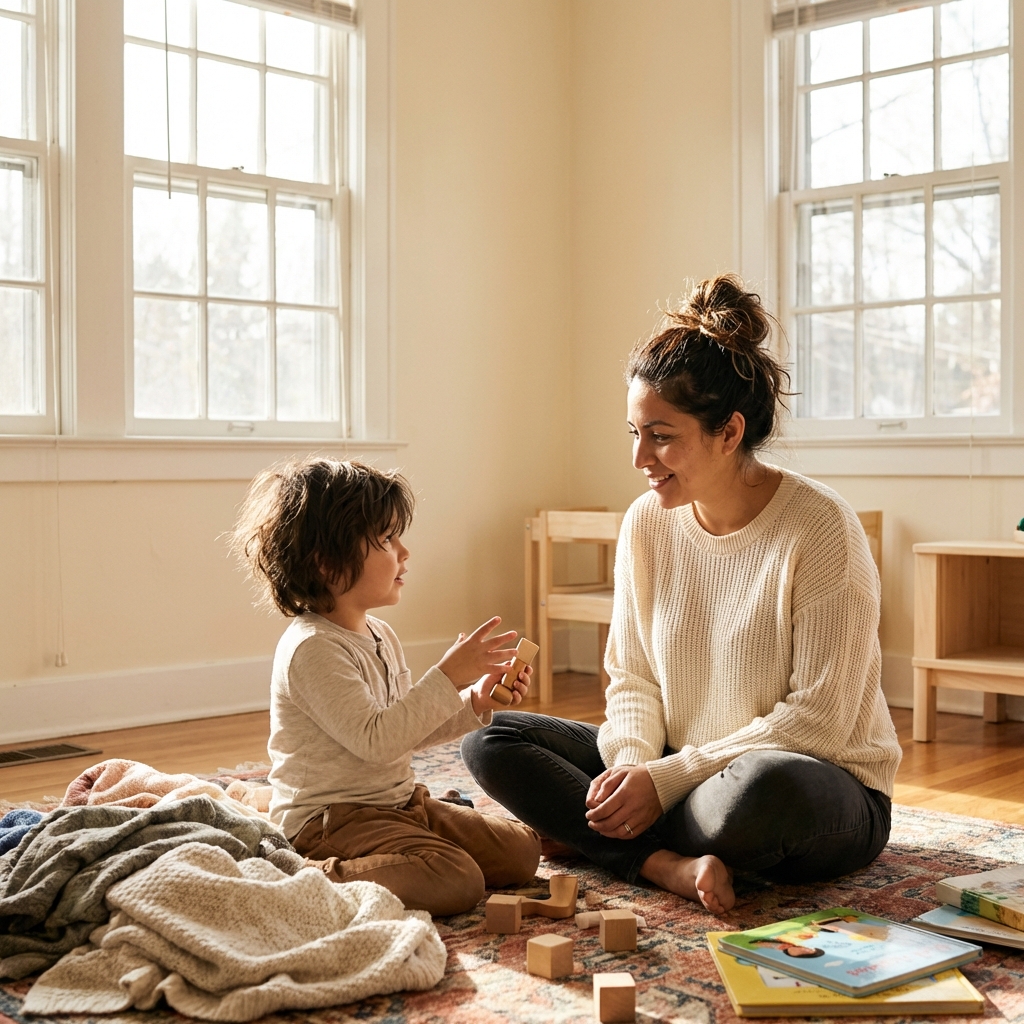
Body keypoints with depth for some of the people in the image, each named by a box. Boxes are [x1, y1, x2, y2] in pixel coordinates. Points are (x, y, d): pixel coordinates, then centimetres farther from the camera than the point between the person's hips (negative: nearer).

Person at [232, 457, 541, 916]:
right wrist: (447, 677, -26)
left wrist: (475, 702, 3)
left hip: (400, 802, 10)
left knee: (521, 852, 6)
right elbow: (377, 739, -27)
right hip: (330, 821, -10)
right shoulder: (312, 649, -20)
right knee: (457, 881, -27)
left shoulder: (380, 636, 11)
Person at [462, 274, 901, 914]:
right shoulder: (648, 524, 0)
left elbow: (818, 718, -18)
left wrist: (668, 777, -21)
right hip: (674, 771, 6)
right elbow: (633, 677, 5)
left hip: (830, 788, -5)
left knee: (763, 787, -42)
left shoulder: (820, 529, -17)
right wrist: (633, 764, -17)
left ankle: (586, 836, -12)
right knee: (491, 738, -7)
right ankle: (670, 865, -22)